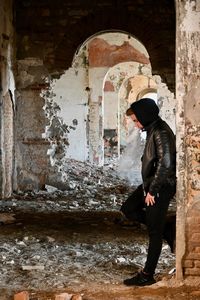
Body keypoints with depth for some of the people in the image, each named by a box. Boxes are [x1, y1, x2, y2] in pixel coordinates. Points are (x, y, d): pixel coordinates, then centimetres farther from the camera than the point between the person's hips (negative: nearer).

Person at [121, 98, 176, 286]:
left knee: (154, 232, -2)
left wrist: (152, 191, -20)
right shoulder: (153, 130, 10)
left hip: (161, 187, -10)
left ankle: (147, 275, 8)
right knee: (128, 209, 14)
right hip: (151, 184, 10)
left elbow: (165, 164, -26)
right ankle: (169, 233, 17)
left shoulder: (161, 133, -21)